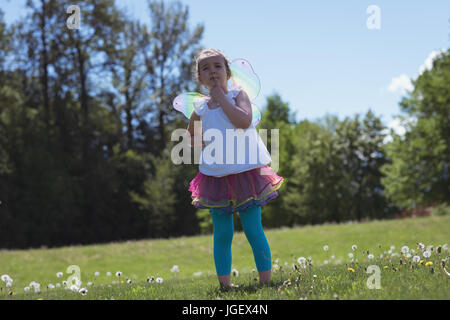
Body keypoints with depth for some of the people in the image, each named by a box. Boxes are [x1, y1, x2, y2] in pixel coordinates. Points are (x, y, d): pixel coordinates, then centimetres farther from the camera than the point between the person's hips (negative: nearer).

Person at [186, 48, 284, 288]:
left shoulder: (238, 95, -3)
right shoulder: (200, 110, 6)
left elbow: (243, 121, -24)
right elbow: (191, 135, 25)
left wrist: (220, 97, -17)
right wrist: (200, 142, 4)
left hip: (246, 173, -3)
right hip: (216, 176, 3)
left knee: (253, 230, -2)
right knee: (222, 234, 5)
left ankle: (266, 280, 6)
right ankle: (224, 284, 12)